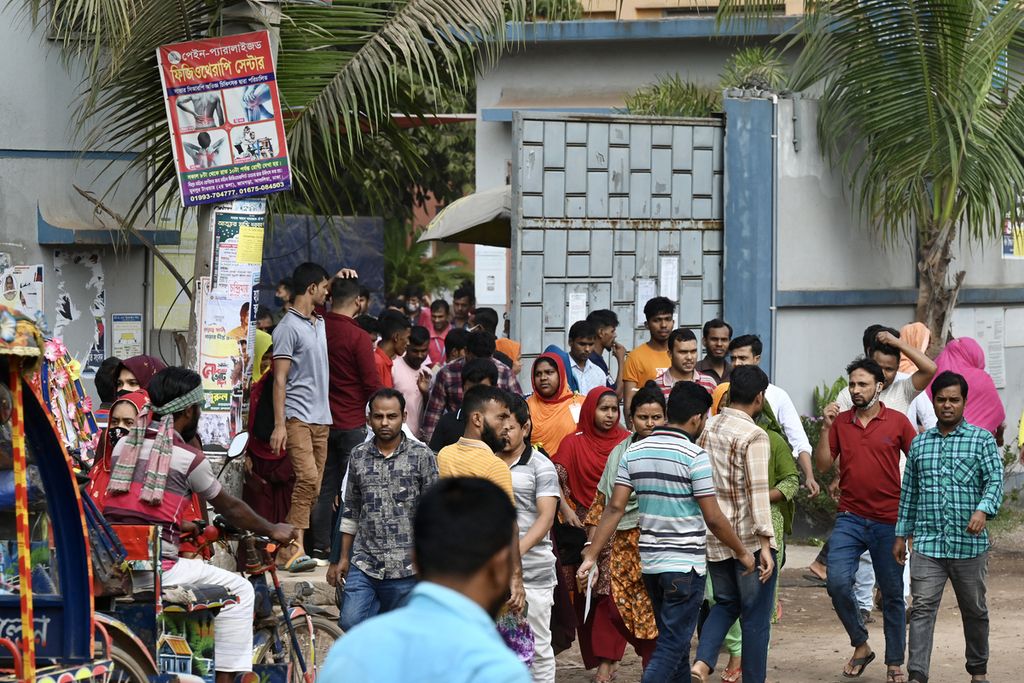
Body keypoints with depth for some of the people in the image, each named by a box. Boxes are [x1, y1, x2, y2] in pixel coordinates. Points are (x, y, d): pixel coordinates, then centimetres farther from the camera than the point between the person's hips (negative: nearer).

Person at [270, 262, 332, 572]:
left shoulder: (320, 323, 17)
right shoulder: (288, 327, -7)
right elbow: (280, 379, -12)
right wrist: (279, 425, -17)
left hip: (321, 418, 9)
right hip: (297, 416, -9)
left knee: (313, 484, 3)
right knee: (308, 478, -21)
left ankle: (287, 548, 6)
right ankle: (294, 549, -24)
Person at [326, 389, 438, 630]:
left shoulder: (422, 456, -2)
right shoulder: (358, 456, 8)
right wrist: (343, 558, 14)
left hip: (406, 570, -3)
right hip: (364, 565, 3)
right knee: (351, 623, -15)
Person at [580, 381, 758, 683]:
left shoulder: (634, 452, 4)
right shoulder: (695, 456, -14)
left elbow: (615, 507, -1)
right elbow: (713, 518, -13)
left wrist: (591, 555, 0)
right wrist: (742, 552, 1)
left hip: (650, 564, 7)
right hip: (685, 566, -7)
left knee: (674, 639, 20)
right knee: (672, 645, -6)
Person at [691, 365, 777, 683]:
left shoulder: (707, 427, 5)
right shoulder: (754, 436, -14)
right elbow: (758, 492, -20)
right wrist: (765, 544, -21)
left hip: (714, 535, 6)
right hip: (749, 537, -6)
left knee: (725, 603, 20)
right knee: (756, 616, 5)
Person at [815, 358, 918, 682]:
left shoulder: (897, 421, -2)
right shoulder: (840, 421, 4)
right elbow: (823, 465, 3)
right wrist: (825, 427, -8)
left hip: (889, 521, -1)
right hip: (850, 518, 1)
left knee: (892, 593, 7)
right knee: (838, 582, -15)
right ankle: (861, 645, 6)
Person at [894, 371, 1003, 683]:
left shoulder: (982, 440, 1)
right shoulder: (919, 444, 12)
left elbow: (995, 481, -9)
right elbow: (909, 491, 18)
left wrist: (983, 510, -28)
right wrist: (901, 534, 16)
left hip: (969, 544, -2)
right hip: (927, 543, 2)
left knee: (974, 610, 11)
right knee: (922, 608, -9)